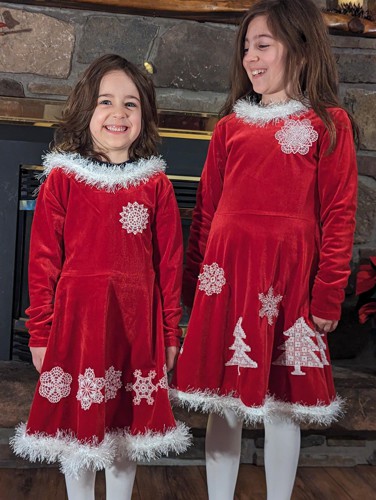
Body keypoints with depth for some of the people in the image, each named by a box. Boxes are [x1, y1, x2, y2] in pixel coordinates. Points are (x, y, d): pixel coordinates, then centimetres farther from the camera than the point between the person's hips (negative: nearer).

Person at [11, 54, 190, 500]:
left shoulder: (156, 185, 1)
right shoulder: (61, 180, -2)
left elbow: (170, 263, 2)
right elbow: (43, 261, -3)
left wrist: (170, 332, 2)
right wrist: (40, 333, -3)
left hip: (135, 320, 1)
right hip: (76, 316, -1)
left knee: (127, 425, 14)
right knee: (77, 422, 11)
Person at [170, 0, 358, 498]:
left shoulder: (330, 124, 1)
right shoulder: (230, 126, 10)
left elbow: (339, 217, -3)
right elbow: (205, 211, 11)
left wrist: (327, 299, -7)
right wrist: (194, 286, 7)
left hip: (288, 284, -3)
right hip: (226, 279, 3)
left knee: (282, 404, 9)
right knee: (224, 403, 10)